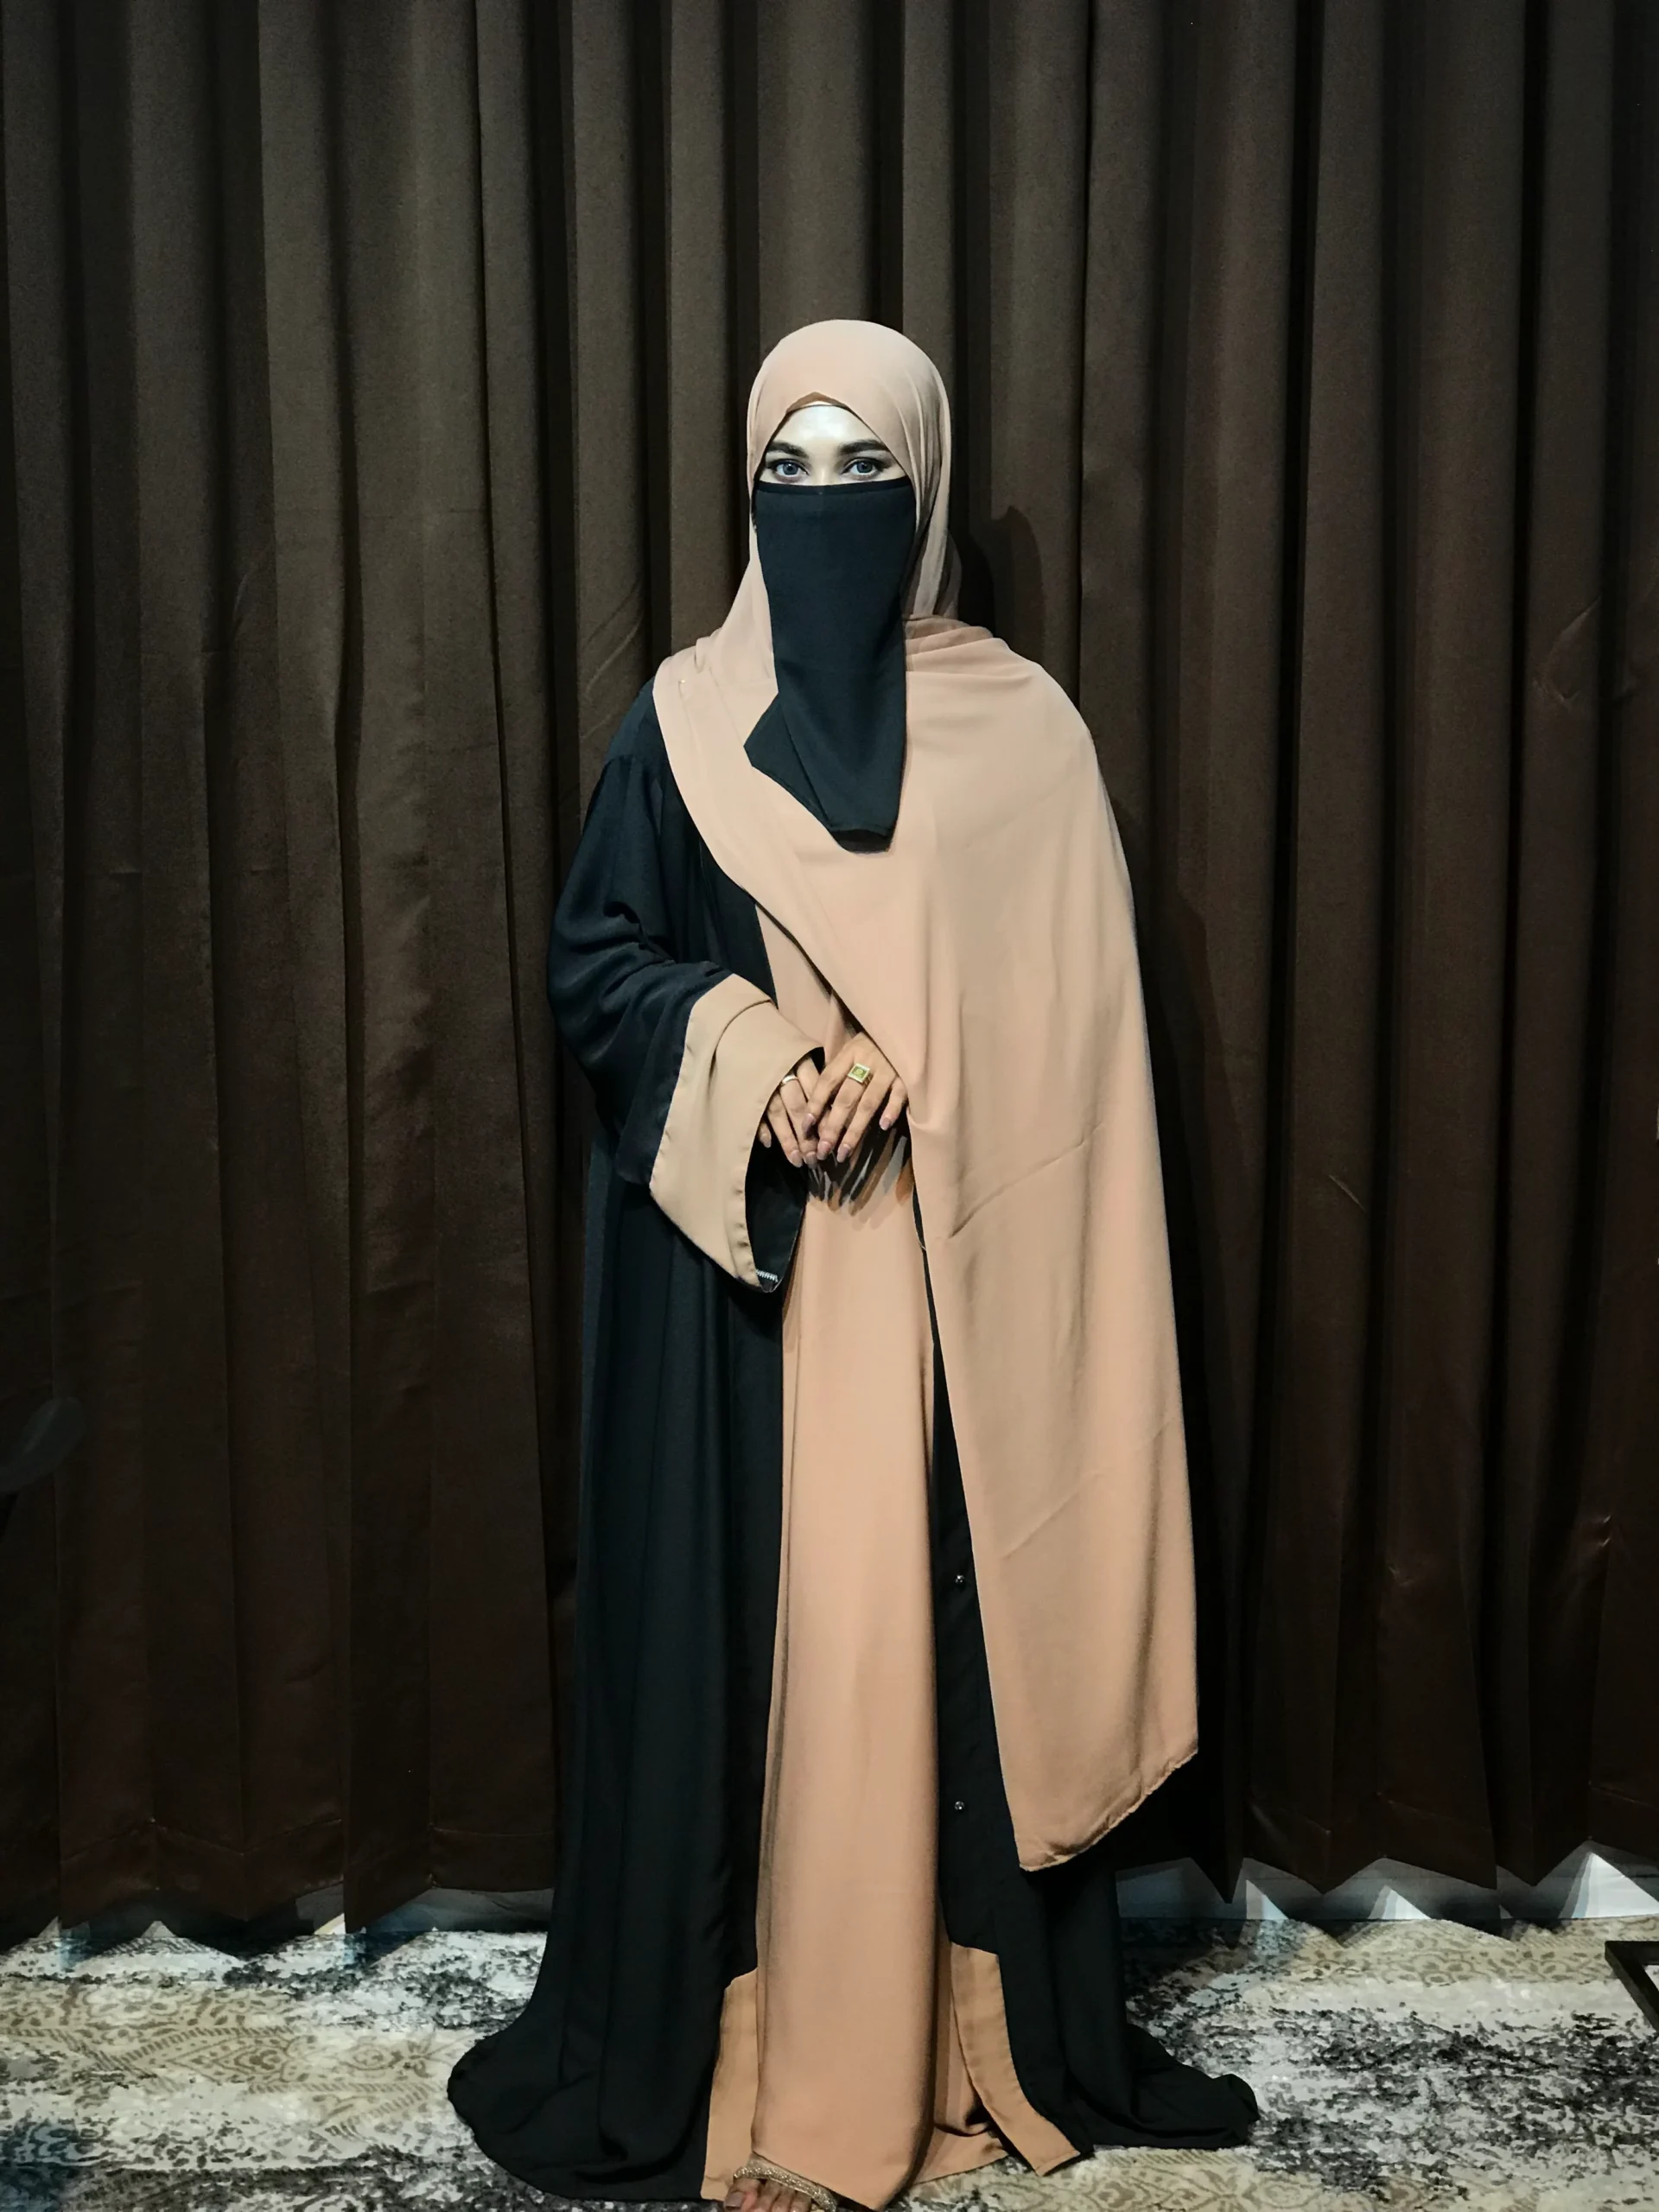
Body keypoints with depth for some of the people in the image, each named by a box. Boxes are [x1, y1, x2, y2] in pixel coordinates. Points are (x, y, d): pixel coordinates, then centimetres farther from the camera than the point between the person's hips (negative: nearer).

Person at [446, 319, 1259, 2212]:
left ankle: (981, 2034, 24)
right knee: (731, 1614, 5)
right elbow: (590, 960, 3)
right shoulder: (683, 716, 5)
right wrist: (747, 1053, -14)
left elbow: (1068, 1005, 0)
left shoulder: (1021, 726, 4)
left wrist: (910, 1065, -17)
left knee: (957, 1608, 5)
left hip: (952, 1257, 0)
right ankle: (710, 2038, 23)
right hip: (731, 1252, 0)